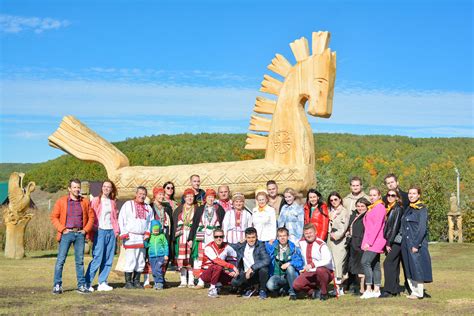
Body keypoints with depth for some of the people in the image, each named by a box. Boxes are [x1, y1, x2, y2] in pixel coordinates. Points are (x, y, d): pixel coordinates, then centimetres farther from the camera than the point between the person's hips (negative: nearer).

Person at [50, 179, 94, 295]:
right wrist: (62, 229, -8)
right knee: (60, 260, -4)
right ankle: (57, 285, 3)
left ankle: (81, 285, 12)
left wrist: (86, 230, 1)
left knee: (80, 261, 6)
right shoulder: (61, 201, 1)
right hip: (67, 233, -2)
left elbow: (91, 217, 13)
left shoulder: (85, 202, 9)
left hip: (80, 234, 2)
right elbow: (54, 217, 1)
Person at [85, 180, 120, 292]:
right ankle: (87, 282, -3)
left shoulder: (113, 202, 16)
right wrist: (94, 228, -9)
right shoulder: (95, 201, 3)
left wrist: (116, 230, 8)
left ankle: (102, 283, 11)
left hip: (111, 232, 5)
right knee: (97, 258, -11)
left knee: (108, 260, 4)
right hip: (100, 231, -5)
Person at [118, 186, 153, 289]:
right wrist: (124, 233, -7)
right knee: (130, 260, -8)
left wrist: (148, 232, 4)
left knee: (141, 261, 7)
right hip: (130, 237, -5)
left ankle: (136, 281, 16)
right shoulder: (128, 204, 3)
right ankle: (128, 282, -1)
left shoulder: (148, 208, 15)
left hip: (142, 237, 5)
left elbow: (151, 221, 18)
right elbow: (121, 219, 0)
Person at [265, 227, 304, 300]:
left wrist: (289, 263, -23)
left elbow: (300, 263, -10)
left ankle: (292, 292, -18)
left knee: (290, 267, -33)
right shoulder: (272, 247, 2)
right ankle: (284, 289, 2)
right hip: (277, 276, 1)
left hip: (290, 276, 0)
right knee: (270, 285, -31)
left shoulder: (294, 248, -1)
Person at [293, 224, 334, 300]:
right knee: (296, 285, -16)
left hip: (326, 272, -5)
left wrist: (312, 265, -39)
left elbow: (327, 260, -30)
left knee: (320, 270, -40)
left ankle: (324, 294, -15)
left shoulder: (321, 244, -16)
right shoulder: (302, 243, 3)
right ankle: (315, 293, 7)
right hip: (310, 273, 5)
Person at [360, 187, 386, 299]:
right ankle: (376, 290, 12)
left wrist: (369, 242, -19)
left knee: (365, 262, -16)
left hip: (375, 241, -9)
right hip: (370, 241, 9)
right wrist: (366, 241, 11)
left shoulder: (380, 207, -11)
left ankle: (369, 289, -15)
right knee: (375, 265, 9)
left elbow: (377, 226, -17)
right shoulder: (371, 208, 17)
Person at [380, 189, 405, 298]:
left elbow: (395, 227, -15)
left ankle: (389, 290, -12)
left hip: (396, 241, -9)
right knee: (393, 265, 9)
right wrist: (387, 242, 10)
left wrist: (389, 243, -15)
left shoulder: (398, 209, -10)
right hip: (391, 241, 9)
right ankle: (395, 290, 14)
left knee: (388, 263, -13)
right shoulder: (389, 209, 15)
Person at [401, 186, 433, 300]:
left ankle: (419, 293, 5)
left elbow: (422, 228, -15)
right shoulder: (408, 209, 14)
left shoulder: (422, 209, -8)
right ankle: (414, 291, 16)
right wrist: (403, 243, 11)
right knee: (409, 269, 9)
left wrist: (416, 244, -19)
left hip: (417, 243, -8)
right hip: (406, 243, 8)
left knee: (417, 268, -3)